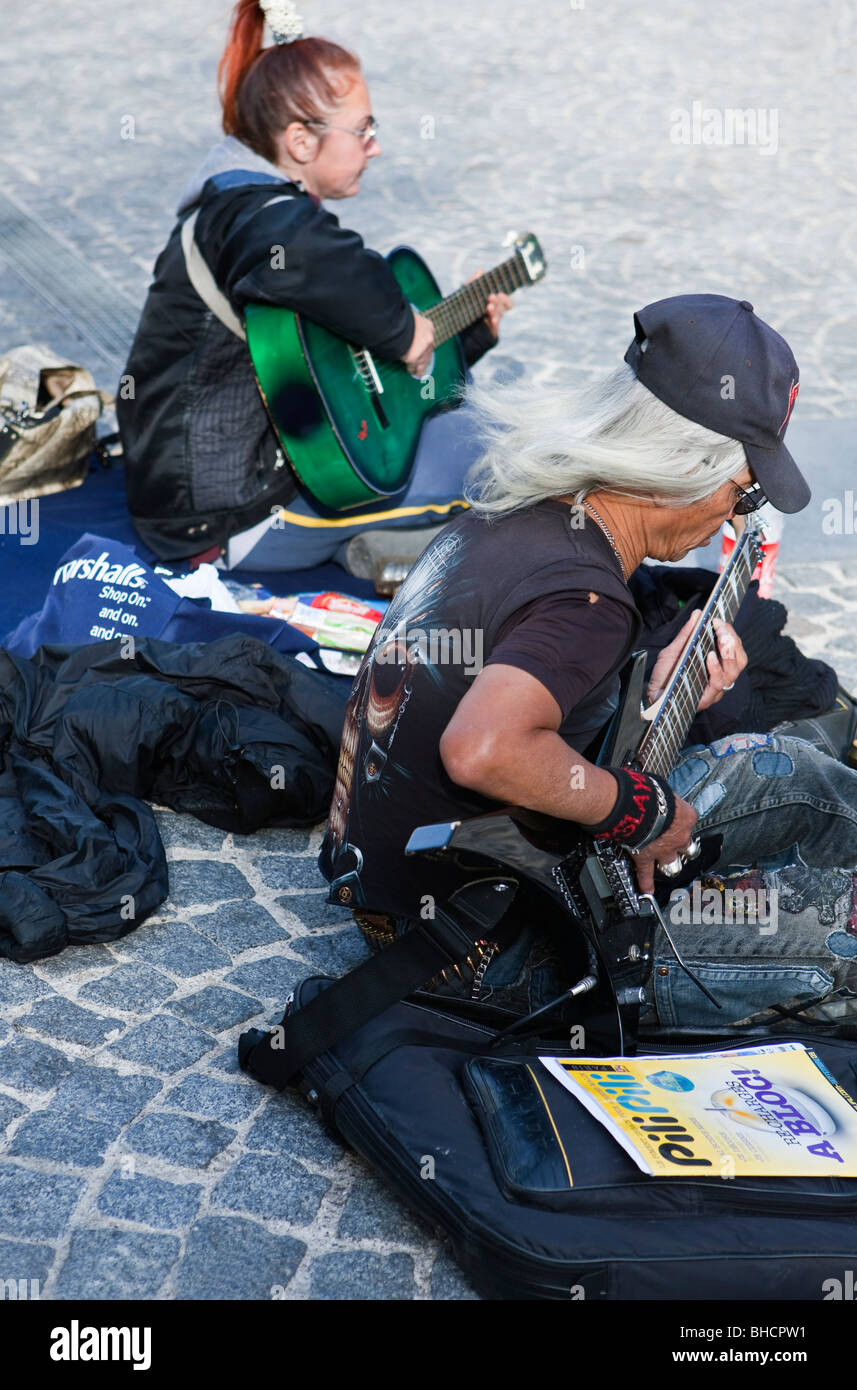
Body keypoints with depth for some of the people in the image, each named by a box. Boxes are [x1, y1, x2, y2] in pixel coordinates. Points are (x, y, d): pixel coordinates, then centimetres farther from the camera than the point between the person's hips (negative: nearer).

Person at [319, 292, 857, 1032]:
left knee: (774, 769, 15)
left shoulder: (506, 509, -1)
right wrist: (643, 809, -27)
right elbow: (484, 750, -44)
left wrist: (650, 696, 2)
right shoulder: (587, 599, -29)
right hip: (484, 955, -9)